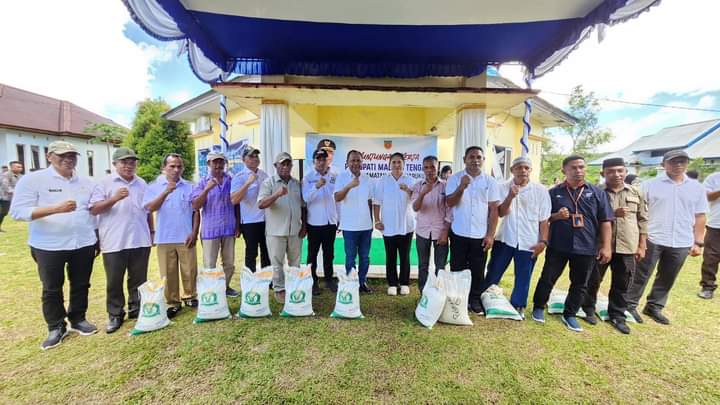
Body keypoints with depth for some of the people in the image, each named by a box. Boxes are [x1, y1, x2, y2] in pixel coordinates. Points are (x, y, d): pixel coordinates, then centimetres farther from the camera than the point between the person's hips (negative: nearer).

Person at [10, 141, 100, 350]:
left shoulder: (87, 182, 6)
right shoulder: (33, 180, -5)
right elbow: (18, 211, -12)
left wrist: (98, 241, 12)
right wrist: (56, 209, -27)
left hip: (84, 245, 3)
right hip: (49, 247, -3)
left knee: (81, 285, 13)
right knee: (52, 289, 11)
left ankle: (78, 319, 30)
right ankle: (56, 327, 27)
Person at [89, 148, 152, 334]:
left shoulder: (142, 184, 11)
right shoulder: (105, 183, -1)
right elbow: (93, 209, -8)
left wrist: (152, 232, 15)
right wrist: (114, 198, -22)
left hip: (140, 241, 3)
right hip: (114, 242, -3)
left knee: (139, 280, 11)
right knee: (114, 282, 8)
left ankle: (136, 309, 25)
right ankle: (115, 315, 22)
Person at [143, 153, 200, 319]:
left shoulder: (189, 187, 4)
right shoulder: (154, 186, 2)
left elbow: (196, 211, 3)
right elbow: (149, 207, -11)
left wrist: (194, 232, -4)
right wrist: (166, 192, -24)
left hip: (186, 237, 0)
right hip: (165, 238, 0)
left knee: (190, 270, 7)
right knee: (168, 273, 8)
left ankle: (190, 297, 24)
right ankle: (172, 303, 21)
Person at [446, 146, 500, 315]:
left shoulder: (490, 181, 2)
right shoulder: (455, 178, -1)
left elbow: (494, 209, 1)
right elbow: (450, 203, -9)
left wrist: (490, 235, -4)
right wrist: (461, 187, -25)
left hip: (481, 235, 1)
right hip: (459, 234, -1)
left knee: (478, 271, 9)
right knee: (457, 269, 9)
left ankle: (475, 300, 25)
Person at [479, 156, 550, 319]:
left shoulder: (540, 190, -2)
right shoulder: (504, 187, -2)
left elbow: (544, 219, 0)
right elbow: (501, 213, -8)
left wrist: (543, 241, -5)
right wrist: (510, 196, -23)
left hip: (529, 242, 0)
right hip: (505, 239, 0)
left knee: (523, 278, 13)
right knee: (493, 274, 10)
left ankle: (518, 306, 31)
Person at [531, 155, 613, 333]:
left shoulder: (598, 193, 3)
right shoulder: (554, 192, 1)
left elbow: (605, 221, 2)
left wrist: (606, 246, -5)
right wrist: (556, 216, -15)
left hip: (586, 247, 2)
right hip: (558, 245, -1)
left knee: (579, 284, 12)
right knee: (548, 278, 7)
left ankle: (570, 314, 29)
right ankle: (539, 307, 25)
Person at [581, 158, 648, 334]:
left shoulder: (636, 193, 7)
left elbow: (642, 220, 10)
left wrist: (642, 246, 7)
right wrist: (612, 213, -19)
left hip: (627, 247, 3)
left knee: (622, 284, 12)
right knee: (593, 280, 9)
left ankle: (617, 316, 27)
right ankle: (589, 310, 27)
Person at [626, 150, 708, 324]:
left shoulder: (697, 188, 8)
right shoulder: (650, 184, -4)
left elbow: (699, 217, 11)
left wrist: (698, 242, 8)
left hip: (681, 243, 4)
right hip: (652, 240, -4)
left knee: (667, 279, 14)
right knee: (641, 276, 3)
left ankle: (654, 307, 28)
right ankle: (630, 306, 15)